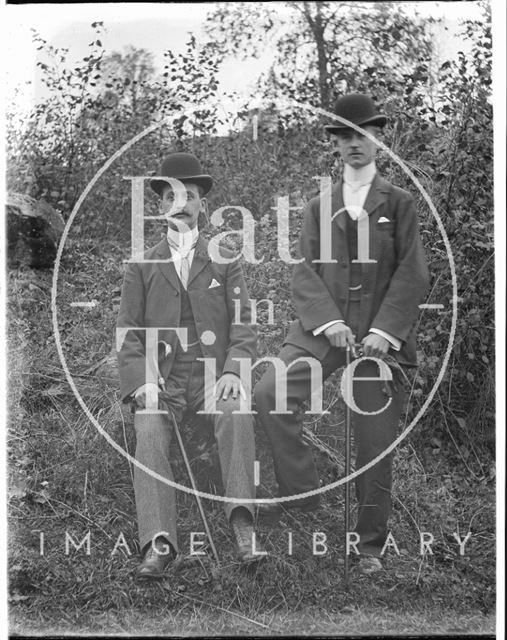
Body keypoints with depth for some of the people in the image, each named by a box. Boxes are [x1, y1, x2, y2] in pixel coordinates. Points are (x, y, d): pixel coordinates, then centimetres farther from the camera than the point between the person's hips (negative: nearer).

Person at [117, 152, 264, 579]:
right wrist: (143, 380, -10)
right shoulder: (142, 267, 15)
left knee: (237, 414, -33)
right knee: (149, 435, -29)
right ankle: (158, 544, -37)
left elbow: (243, 326, 6)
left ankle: (243, 526, -37)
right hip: (160, 378, 1)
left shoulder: (225, 263, 14)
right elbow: (129, 332, 8)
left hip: (213, 375, 0)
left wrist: (232, 371, -13)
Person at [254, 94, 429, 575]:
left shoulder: (399, 202, 10)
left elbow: (412, 273, 1)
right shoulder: (318, 207, 16)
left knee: (374, 443, 0)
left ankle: (370, 545, 15)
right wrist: (328, 321, -11)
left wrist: (384, 330, -12)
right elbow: (304, 272, 6)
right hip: (323, 328, 2)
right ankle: (299, 491, -8)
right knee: (267, 393, -22)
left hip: (382, 335, -2)